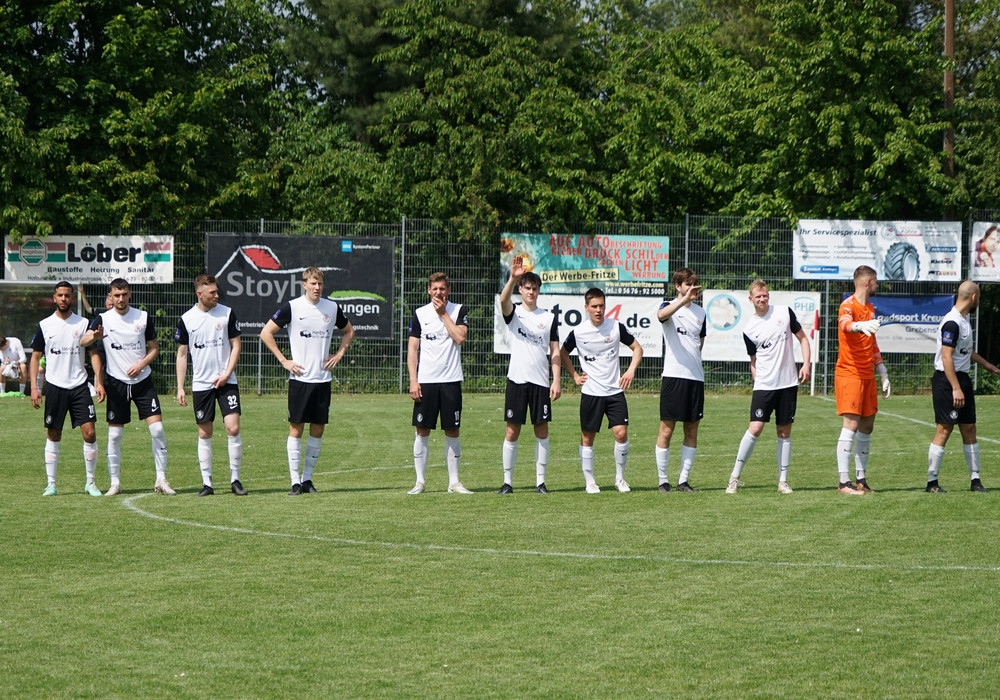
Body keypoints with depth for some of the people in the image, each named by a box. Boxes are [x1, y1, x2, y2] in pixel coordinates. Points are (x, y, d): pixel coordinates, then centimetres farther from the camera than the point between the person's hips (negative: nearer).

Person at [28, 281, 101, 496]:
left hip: (79, 386, 0)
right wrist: (34, 387, -2)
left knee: (89, 433, -8)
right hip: (55, 387, 0)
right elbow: (35, 357, 6)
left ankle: (91, 482, 4)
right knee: (53, 436, 4)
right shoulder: (44, 325, 3)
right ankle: (51, 484, 11)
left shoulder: (83, 324, 3)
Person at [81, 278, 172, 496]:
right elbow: (83, 342, -17)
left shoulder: (143, 317, 2)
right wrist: (94, 337, -41)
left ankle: (161, 480, 0)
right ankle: (115, 483, 10)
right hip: (116, 383, -1)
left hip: (143, 381, 1)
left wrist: (141, 364, -10)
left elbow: (154, 348, 9)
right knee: (114, 434, 1)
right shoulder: (103, 319, -3)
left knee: (157, 428, -8)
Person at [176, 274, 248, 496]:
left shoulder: (227, 313, 0)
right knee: (204, 433, 3)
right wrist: (180, 388, 2)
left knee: (233, 428, -10)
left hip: (226, 381, -1)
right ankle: (207, 483, 9)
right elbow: (182, 354, 7)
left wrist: (227, 374, -8)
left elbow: (236, 345, 4)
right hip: (200, 384, 1)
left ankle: (235, 479, 1)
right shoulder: (187, 319, 1)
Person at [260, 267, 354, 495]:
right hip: (300, 378, -4)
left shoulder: (332, 308, 6)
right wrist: (284, 361, -6)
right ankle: (295, 481, -1)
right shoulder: (291, 307, -5)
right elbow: (266, 333, -2)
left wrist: (339, 354, 9)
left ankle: (307, 478, 14)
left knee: (318, 429, 5)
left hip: (323, 379, 4)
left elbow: (348, 331, 24)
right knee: (296, 427, -3)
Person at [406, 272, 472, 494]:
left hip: (451, 381, 0)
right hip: (425, 381, 0)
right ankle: (420, 482, 6)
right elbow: (412, 348, 4)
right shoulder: (420, 314, 6)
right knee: (422, 431, 0)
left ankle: (454, 482, 10)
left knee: (452, 431, 4)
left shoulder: (458, 311, 4)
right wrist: (413, 380, -3)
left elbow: (460, 337, -13)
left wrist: (443, 313, -7)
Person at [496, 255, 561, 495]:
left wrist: (556, 381, -3)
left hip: (541, 382, 1)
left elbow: (555, 351, 7)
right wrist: (512, 278, -39)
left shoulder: (549, 317, 8)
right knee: (512, 431, -1)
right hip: (517, 379, -1)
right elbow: (503, 300, -21)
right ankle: (507, 481, 4)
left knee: (541, 431, 3)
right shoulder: (514, 312, 3)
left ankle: (540, 481, 8)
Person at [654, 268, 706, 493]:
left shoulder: (700, 312, 15)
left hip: (696, 378, 6)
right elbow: (661, 315, -28)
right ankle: (663, 480, 3)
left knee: (691, 431, 6)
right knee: (666, 430, -3)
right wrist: (684, 300, -41)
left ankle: (683, 480, 11)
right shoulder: (669, 306, -2)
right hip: (673, 376, -5)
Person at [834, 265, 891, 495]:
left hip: (867, 375, 8)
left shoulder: (870, 309, 18)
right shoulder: (848, 306, -10)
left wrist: (883, 374, 20)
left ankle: (861, 479, 16)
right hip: (849, 374, -8)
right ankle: (844, 482, -12)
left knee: (867, 426, 9)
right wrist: (860, 325, -56)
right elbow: (845, 324, -34)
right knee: (852, 425, -12)